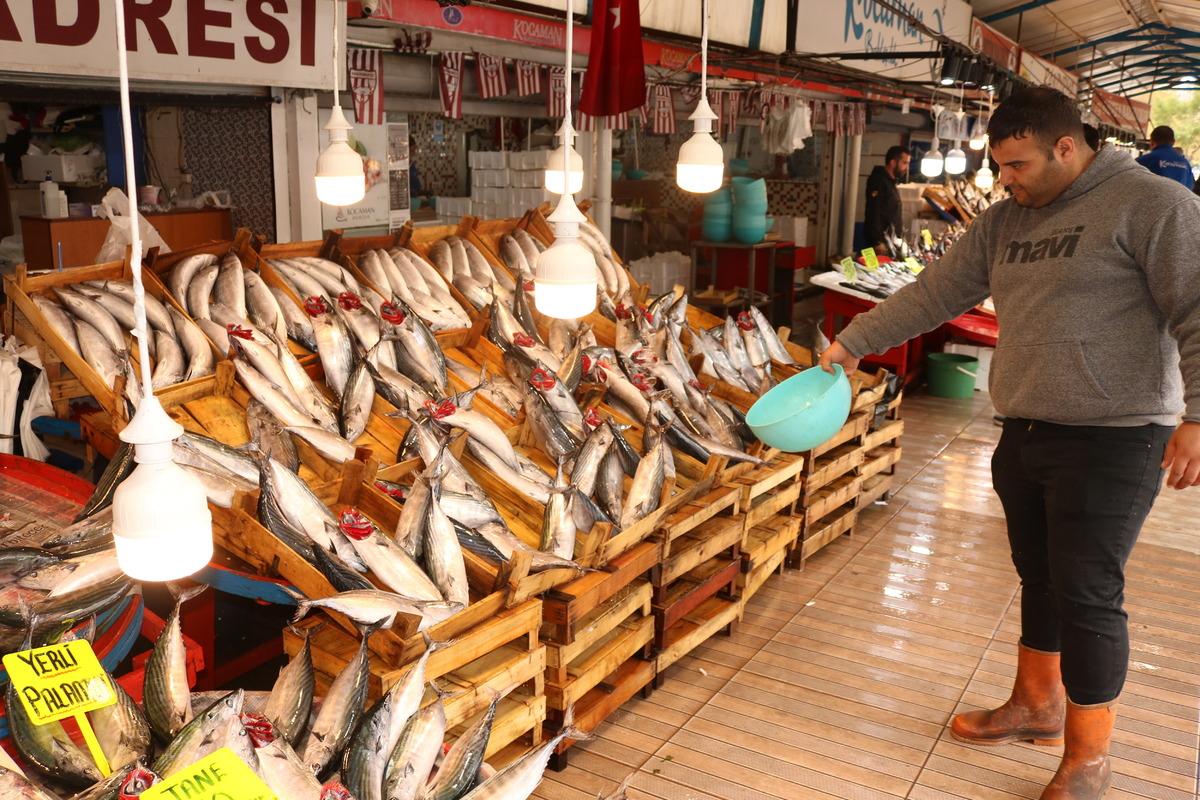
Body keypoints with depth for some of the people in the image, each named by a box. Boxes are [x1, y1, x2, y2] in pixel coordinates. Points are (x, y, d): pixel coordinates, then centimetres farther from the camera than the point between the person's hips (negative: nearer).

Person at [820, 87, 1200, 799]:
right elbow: (933, 294, 11)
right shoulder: (1005, 221, 11)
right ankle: (1037, 706, 38)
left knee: (1087, 593, -1)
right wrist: (852, 344, 9)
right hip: (1024, 436, 7)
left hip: (1111, 440, -7)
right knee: (1039, 576, 18)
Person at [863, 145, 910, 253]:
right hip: (881, 241, -10)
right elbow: (873, 212, -20)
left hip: (891, 240, 10)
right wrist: (878, 242, -25)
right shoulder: (878, 180, -12)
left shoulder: (892, 182, 18)